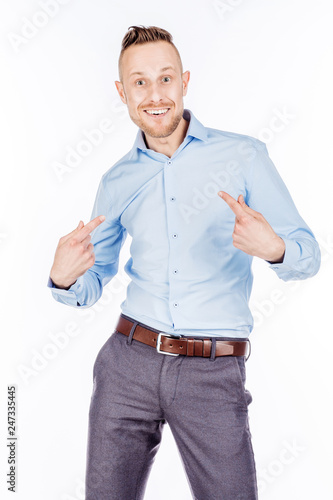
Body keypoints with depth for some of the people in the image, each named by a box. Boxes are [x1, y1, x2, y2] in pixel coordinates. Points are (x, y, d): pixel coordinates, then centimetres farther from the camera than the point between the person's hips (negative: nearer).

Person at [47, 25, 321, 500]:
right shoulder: (117, 180, 8)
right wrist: (63, 278, -10)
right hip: (129, 361, 3)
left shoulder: (244, 155, -2)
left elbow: (307, 256, -1)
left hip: (214, 373, -2)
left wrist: (274, 247, -24)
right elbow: (93, 283, 13)